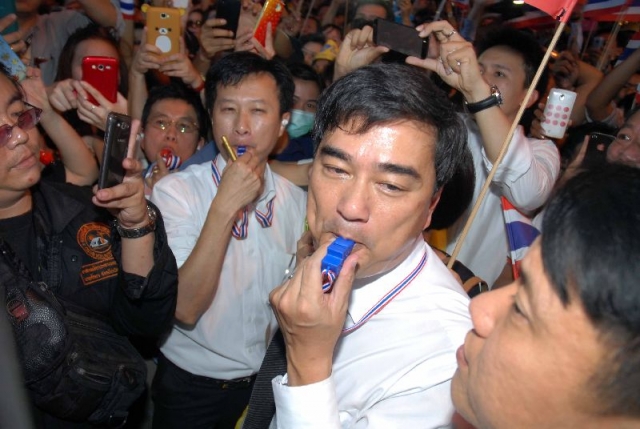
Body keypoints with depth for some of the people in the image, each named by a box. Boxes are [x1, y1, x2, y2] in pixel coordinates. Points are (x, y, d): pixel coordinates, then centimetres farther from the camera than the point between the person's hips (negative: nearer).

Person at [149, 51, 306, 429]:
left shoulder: (298, 200, -5)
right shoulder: (174, 192, -17)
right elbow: (185, 309, -26)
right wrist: (225, 205, -30)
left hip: (266, 382, 3)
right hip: (190, 387, -3)